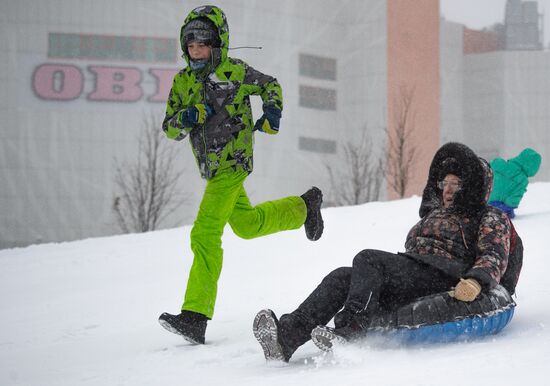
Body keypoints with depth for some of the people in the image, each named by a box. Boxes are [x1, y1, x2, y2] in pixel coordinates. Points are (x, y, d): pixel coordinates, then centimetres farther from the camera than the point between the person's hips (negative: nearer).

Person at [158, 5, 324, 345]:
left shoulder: (234, 72, -9)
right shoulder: (183, 81, 5)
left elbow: (270, 86, 8)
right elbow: (170, 129, 5)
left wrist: (272, 113, -10)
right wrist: (186, 117, -16)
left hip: (232, 164, -8)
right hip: (211, 168, 8)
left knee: (205, 235, -18)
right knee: (247, 225, 25)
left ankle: (196, 316, -20)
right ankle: (304, 207, 49)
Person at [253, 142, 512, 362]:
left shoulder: (490, 219, 13)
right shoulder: (434, 214, 36)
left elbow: (494, 259, -4)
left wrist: (475, 282, -26)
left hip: (443, 284, -7)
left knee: (368, 259, -29)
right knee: (342, 277, -19)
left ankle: (348, 333, -46)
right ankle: (286, 336, -38)